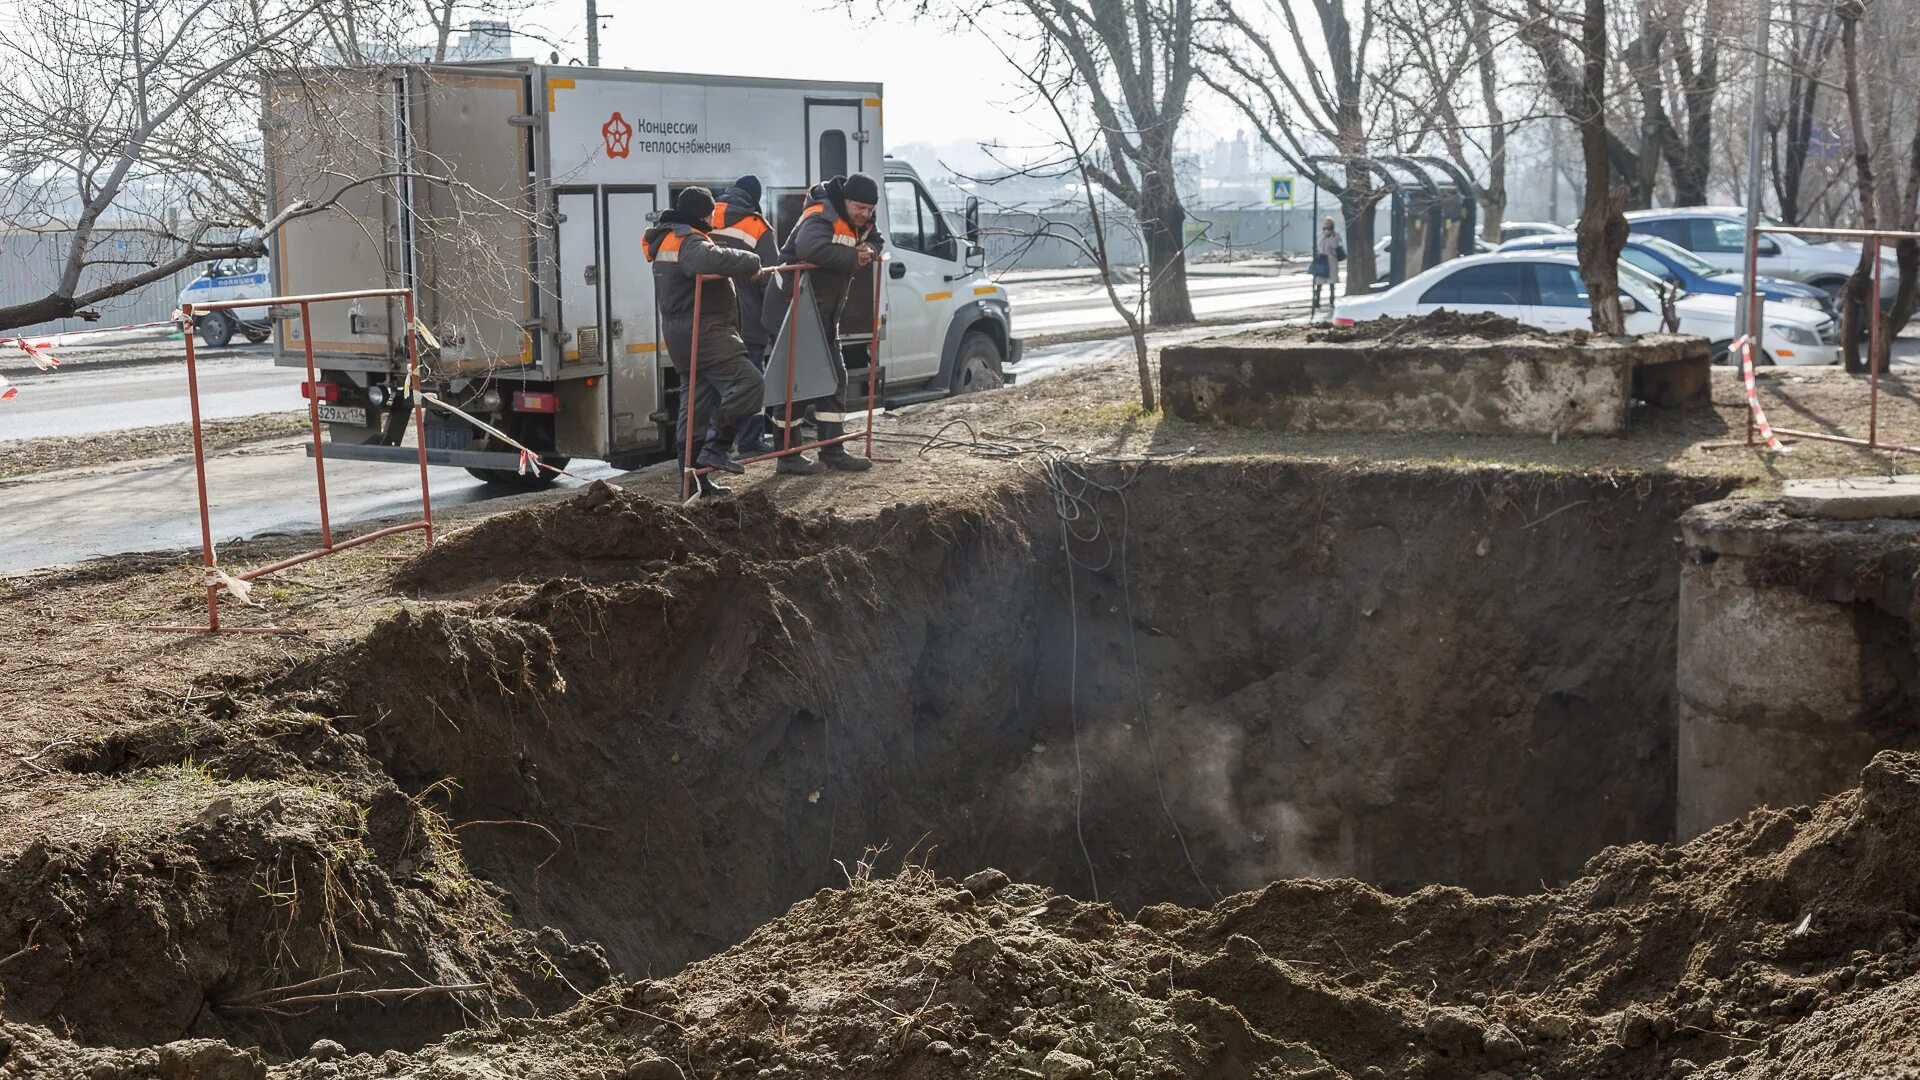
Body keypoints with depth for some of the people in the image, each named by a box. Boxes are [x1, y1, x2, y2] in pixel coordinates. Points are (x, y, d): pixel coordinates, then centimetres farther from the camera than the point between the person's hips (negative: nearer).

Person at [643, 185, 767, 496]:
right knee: (749, 383, -15)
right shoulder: (690, 242, -15)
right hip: (705, 333, -11)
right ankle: (716, 448, -17)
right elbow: (713, 260, -36)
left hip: (680, 335, 11)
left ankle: (693, 479, 14)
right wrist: (751, 262, -24)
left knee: (694, 405, 12)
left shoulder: (667, 240, 19)